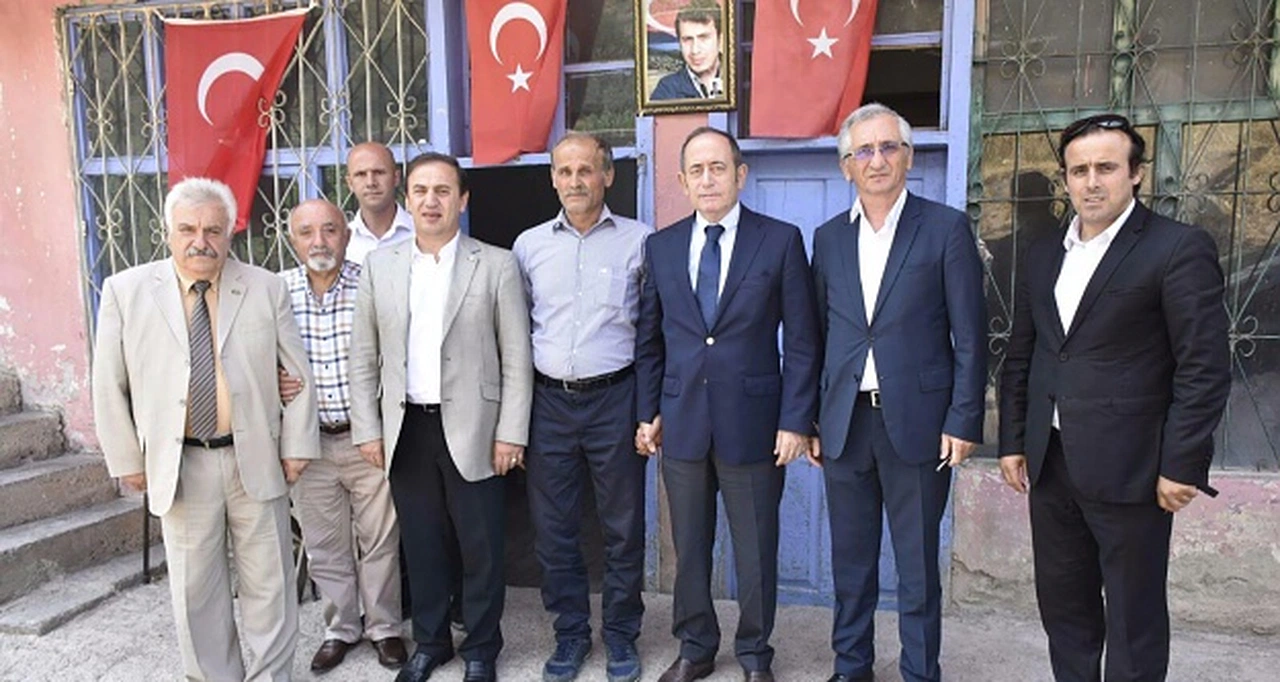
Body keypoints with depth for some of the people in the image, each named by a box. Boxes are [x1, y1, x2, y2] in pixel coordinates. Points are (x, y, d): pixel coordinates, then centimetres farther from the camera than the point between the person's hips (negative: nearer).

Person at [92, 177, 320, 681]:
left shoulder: (266, 288, -1)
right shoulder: (125, 291, 0)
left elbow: (299, 374, 3)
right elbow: (109, 386, 5)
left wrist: (296, 446, 1)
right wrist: (127, 459, 4)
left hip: (255, 459, 0)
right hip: (179, 464, 0)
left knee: (269, 583, 10)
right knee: (195, 588, 12)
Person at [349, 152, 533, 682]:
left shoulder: (497, 265, -3)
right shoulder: (379, 266, 6)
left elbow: (517, 358, -4)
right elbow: (364, 359, 8)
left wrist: (511, 433, -8)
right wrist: (368, 430, 4)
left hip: (472, 430, -2)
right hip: (406, 429, 3)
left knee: (480, 548, 7)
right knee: (421, 545, 15)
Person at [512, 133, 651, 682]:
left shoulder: (639, 241, -2)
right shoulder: (529, 245, 7)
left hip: (614, 396, -2)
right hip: (549, 400, 3)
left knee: (623, 528, 8)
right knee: (553, 528, 10)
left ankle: (621, 635, 27)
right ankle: (571, 633, 28)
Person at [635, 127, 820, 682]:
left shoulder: (781, 240, -3)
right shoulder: (661, 246, 6)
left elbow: (801, 340, -4)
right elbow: (648, 339, 10)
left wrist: (796, 420, -8)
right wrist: (647, 412, 6)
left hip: (753, 421, -2)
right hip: (681, 422, 3)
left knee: (756, 549, 10)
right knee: (688, 547, 14)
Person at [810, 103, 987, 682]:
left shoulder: (946, 229, -2)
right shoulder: (828, 238, 9)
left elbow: (969, 336, -3)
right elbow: (818, 335, 10)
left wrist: (963, 421, -8)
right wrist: (811, 421, 8)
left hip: (916, 421, -3)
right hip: (845, 422, 4)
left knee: (918, 564, 8)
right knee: (850, 559, 15)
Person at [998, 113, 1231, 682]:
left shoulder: (1179, 248, -7)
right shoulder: (1043, 255, 11)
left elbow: (1205, 368, -10)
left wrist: (1183, 465, -12)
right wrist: (1012, 441, 10)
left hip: (1128, 469, -5)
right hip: (1050, 465, 6)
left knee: (1133, 617, 7)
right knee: (1062, 605, 16)